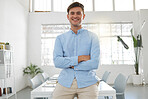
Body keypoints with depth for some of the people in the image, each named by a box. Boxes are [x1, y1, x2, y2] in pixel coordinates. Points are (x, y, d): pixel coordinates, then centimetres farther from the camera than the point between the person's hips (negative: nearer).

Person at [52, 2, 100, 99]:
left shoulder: (92, 37, 3)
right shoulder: (60, 38, 8)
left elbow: (95, 63, -7)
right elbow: (57, 61, -5)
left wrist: (71, 65, -6)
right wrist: (80, 58, -12)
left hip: (87, 83, -1)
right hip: (65, 82, 1)